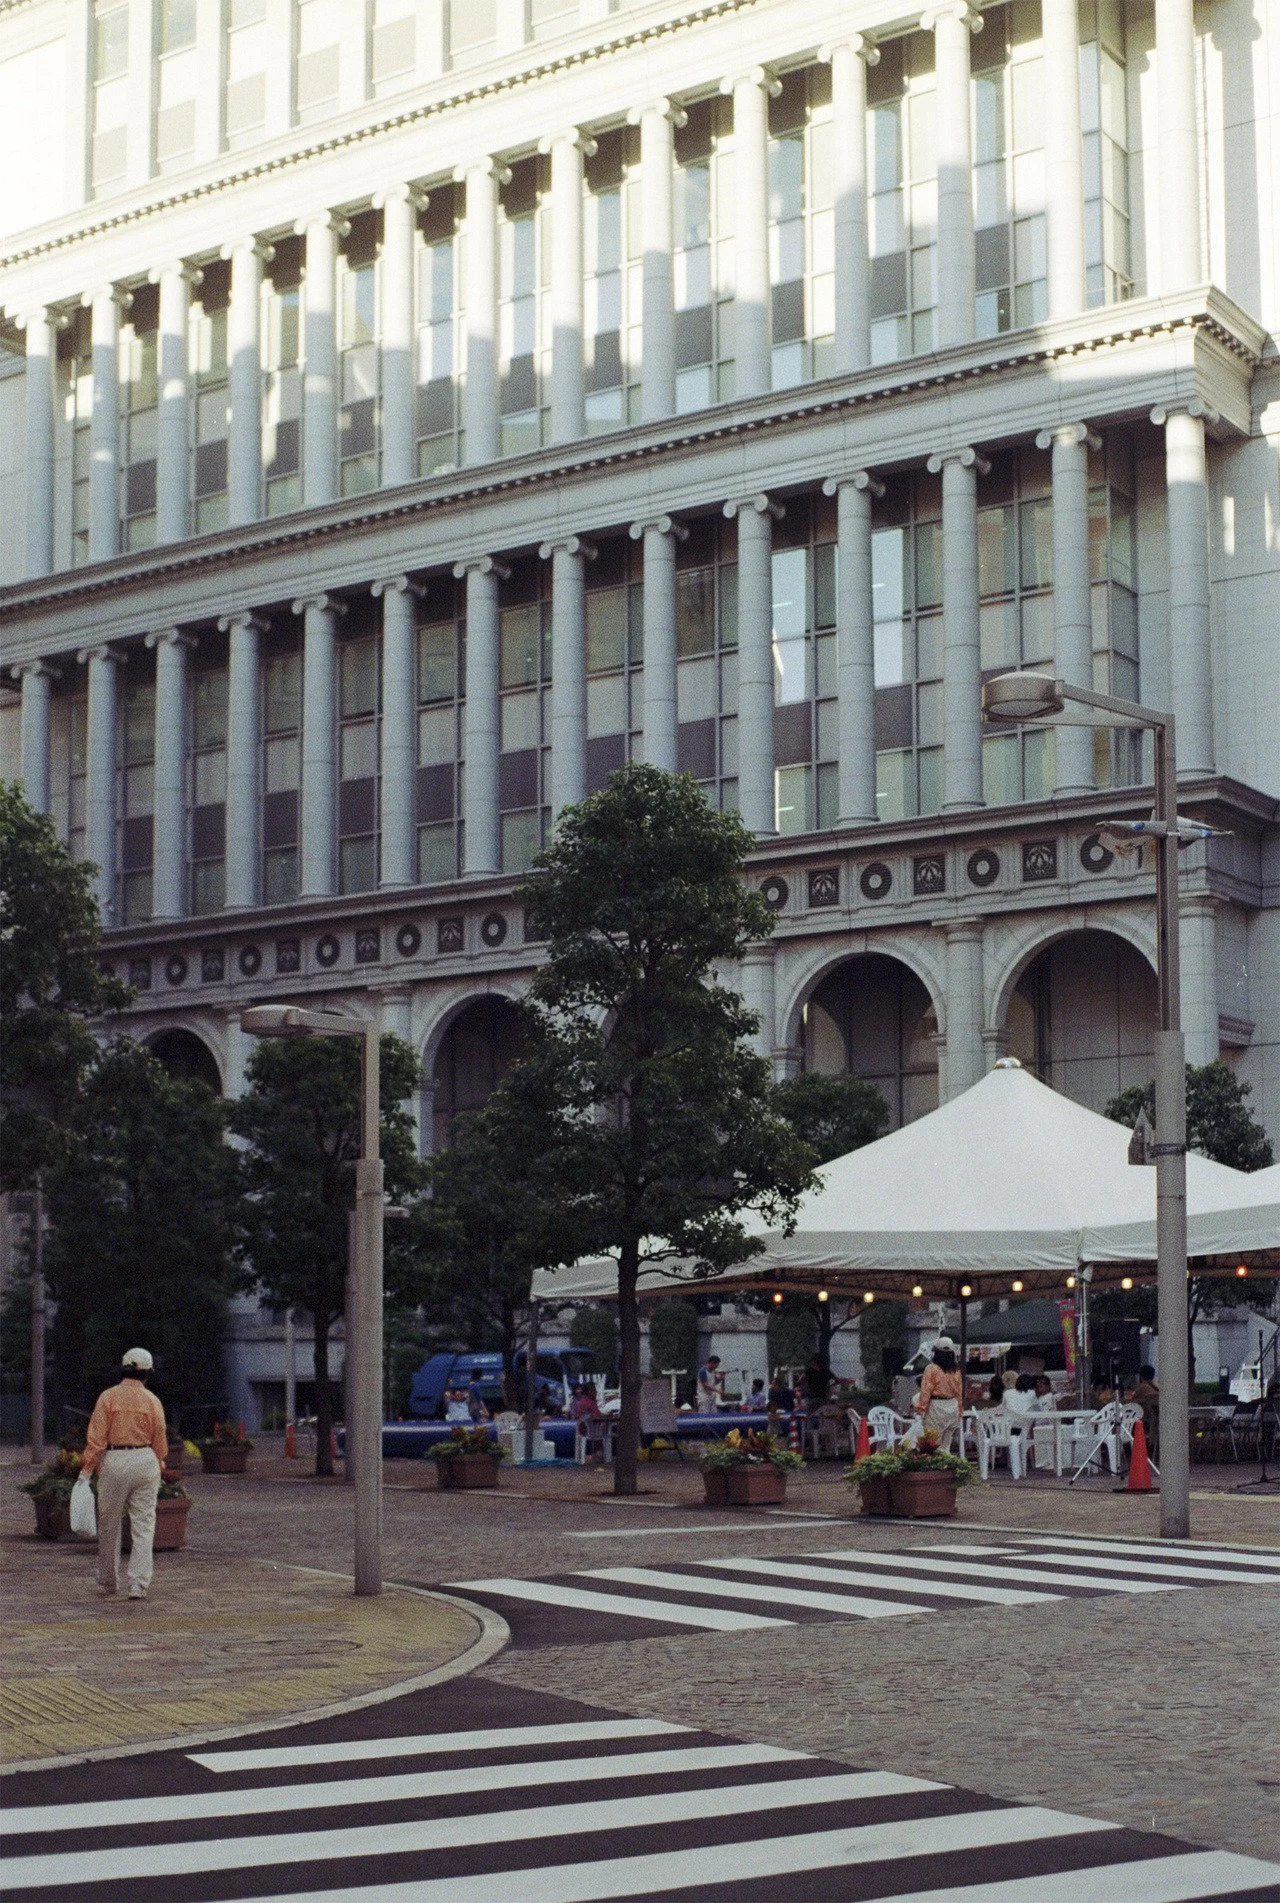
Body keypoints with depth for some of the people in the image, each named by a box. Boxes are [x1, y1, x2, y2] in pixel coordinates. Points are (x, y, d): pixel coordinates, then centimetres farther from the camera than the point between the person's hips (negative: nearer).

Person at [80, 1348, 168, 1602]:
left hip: (114, 1460, -1)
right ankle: (139, 1584, -5)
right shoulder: (152, 1401, 1)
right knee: (143, 1526, 3)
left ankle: (109, 1581, 24)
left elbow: (96, 1437, -7)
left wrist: (87, 1469, -4)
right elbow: (160, 1440, 5)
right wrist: (159, 1466, 21)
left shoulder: (108, 1397, -4)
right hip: (145, 1461, 1)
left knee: (109, 1524, 13)